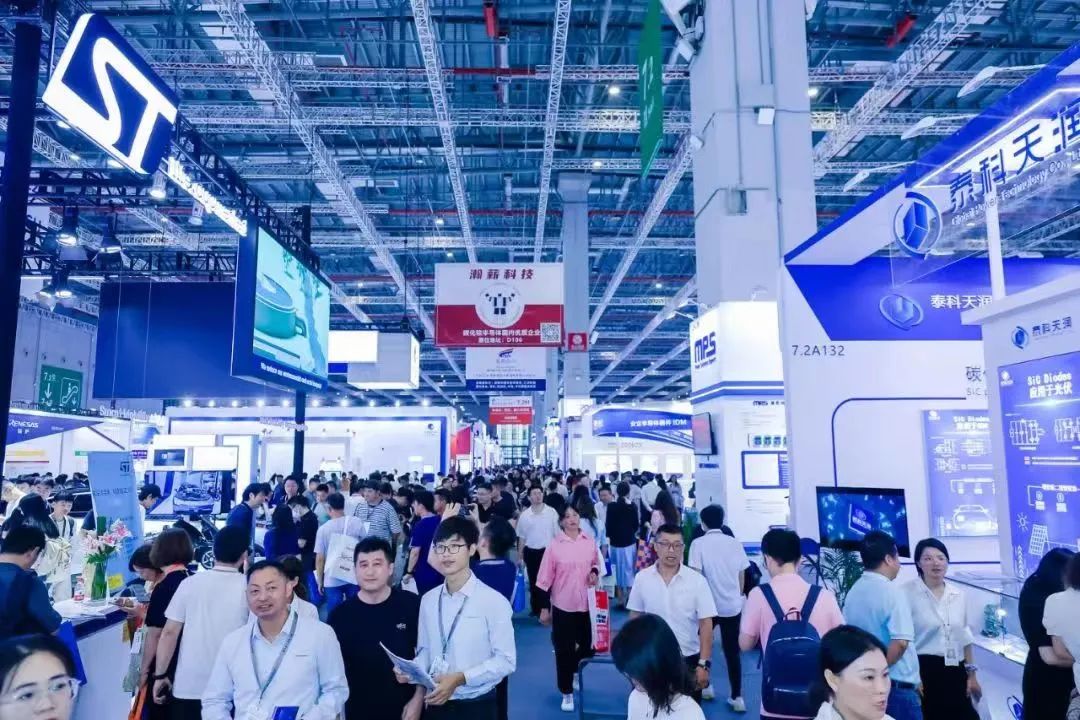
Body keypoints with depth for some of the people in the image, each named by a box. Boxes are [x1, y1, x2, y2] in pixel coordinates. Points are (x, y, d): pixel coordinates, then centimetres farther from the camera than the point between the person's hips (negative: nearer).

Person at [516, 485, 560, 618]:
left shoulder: (551, 512, -7)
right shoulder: (524, 515, -1)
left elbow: (557, 534, -2)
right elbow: (522, 537, 8)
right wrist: (519, 556, 10)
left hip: (547, 550, -2)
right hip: (530, 551, 2)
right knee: (533, 582, 13)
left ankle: (545, 608, 11)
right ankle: (535, 608, 26)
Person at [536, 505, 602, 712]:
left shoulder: (590, 542, -2)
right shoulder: (554, 545, -11)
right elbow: (545, 579, -6)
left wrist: (595, 573, -7)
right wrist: (544, 608, -4)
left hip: (587, 604, 3)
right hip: (563, 605, -3)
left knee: (587, 646, 14)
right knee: (563, 650, 5)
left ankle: (573, 672, 45)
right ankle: (567, 693, 22)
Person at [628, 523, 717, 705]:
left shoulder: (697, 580, -11)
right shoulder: (642, 578, -6)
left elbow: (706, 624, -8)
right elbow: (635, 618, 4)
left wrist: (704, 664, -11)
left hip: (688, 660, -1)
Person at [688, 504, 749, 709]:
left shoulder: (698, 544, -9)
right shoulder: (735, 543, 1)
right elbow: (742, 576, 7)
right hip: (733, 605, 3)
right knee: (732, 651, 10)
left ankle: (705, 686, 28)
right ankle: (737, 697, 12)